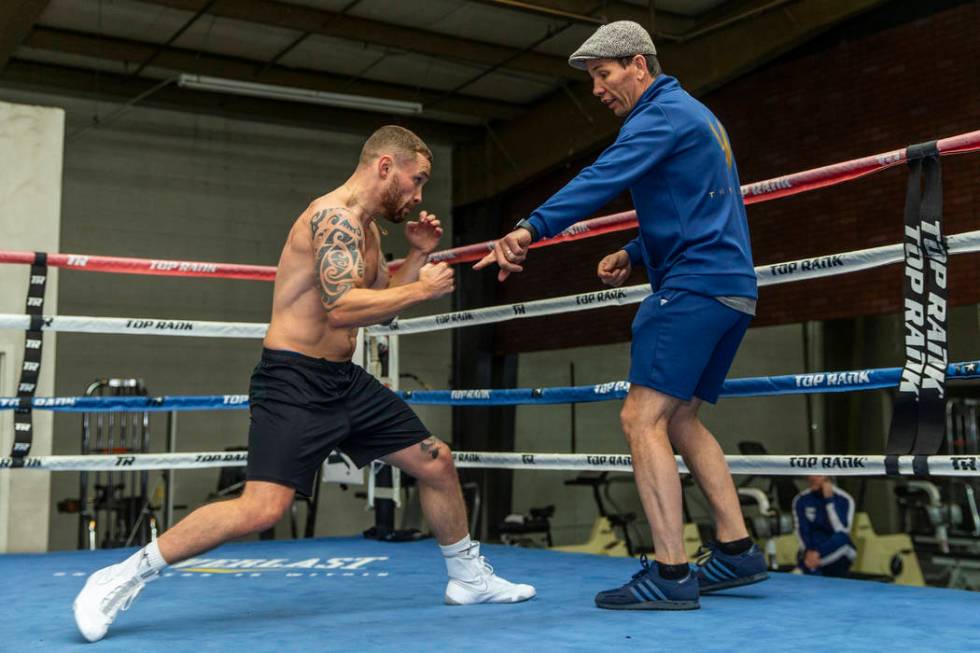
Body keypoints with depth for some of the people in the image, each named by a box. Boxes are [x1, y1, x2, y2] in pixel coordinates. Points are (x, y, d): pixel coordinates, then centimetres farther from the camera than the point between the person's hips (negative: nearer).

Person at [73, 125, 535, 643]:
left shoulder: (366, 229, 15)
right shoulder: (334, 216, -17)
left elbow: (381, 303, 24)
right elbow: (343, 307, -30)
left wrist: (418, 255, 13)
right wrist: (422, 289, -19)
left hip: (344, 380, 10)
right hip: (295, 383, -10)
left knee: (437, 463, 12)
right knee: (262, 509, -21)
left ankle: (469, 578, 29)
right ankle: (124, 576, -6)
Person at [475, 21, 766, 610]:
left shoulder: (664, 114, -8)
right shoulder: (693, 115, 23)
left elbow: (603, 179, -25)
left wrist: (533, 228, -34)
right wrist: (634, 254, 18)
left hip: (696, 285, -10)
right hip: (732, 287, 10)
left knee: (643, 418, -12)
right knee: (679, 418, 15)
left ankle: (671, 575, -14)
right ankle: (736, 550, 16)